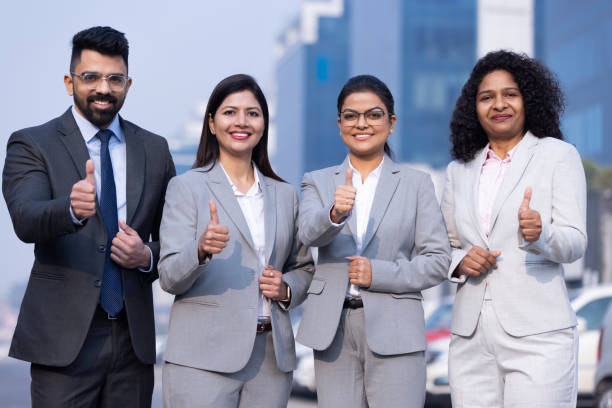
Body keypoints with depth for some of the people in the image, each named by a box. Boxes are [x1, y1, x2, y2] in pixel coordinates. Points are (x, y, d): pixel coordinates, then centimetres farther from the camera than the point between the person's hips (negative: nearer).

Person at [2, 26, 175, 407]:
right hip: (64, 340, -3)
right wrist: (72, 208, -39)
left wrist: (148, 256, -6)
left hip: (134, 340, 4)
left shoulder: (155, 149, 11)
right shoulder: (31, 145, -1)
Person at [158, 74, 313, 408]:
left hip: (272, 357, 4)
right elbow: (169, 277, -6)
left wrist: (286, 289, 0)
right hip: (204, 359, -4)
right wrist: (201, 250, -26)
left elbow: (304, 267, 22)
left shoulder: (284, 195, 14)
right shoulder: (187, 187, 1)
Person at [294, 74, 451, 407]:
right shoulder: (318, 183, 10)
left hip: (394, 331, -1)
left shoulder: (416, 184, 8)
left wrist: (378, 274, -11)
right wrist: (334, 214, -32)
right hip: (333, 330, 2)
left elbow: (439, 260, 2)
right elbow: (308, 233, -10)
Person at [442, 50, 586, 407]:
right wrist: (460, 260, -3)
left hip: (537, 335, -3)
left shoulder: (558, 155, 4)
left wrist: (539, 233, -25)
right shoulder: (459, 171, 16)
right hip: (471, 336, 4)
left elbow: (575, 242, -3)